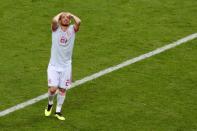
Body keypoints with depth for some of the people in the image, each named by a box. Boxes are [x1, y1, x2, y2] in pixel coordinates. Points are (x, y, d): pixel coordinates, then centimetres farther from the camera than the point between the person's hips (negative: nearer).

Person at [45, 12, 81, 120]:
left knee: (62, 89, 6)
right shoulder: (56, 29, -3)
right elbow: (54, 20, -26)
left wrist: (71, 15, -3)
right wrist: (60, 14, -6)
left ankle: (58, 111, 21)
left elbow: (78, 22, -20)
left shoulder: (72, 29, 1)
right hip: (54, 65, -2)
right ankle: (50, 104, 21)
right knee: (53, 89, -10)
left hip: (66, 66, 2)